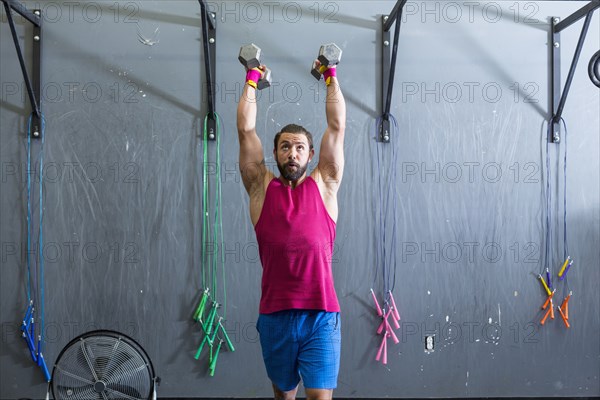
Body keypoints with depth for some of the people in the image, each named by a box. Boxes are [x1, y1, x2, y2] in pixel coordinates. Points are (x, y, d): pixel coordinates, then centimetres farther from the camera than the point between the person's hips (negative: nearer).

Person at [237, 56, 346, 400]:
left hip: (321, 313, -2)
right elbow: (246, 129, 8)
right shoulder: (262, 188, 8)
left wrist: (331, 77, 14)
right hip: (275, 315, 2)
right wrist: (252, 79, 16)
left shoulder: (324, 186, 7)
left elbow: (337, 126, 7)